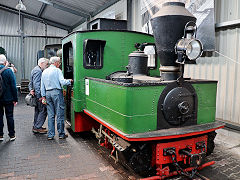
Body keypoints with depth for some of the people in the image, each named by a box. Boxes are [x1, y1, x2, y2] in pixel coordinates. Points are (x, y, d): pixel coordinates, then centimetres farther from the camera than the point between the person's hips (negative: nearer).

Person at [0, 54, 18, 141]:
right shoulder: (9, 71, -11)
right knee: (9, 116, 7)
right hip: (8, 98, -2)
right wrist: (15, 98, -6)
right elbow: (13, 86, -12)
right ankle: (12, 135, 13)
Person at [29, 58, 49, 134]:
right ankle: (38, 127, -1)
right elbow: (36, 84, -22)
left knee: (37, 111, 16)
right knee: (43, 110, -6)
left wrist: (31, 89, 6)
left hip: (36, 95, 11)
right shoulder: (38, 71, -14)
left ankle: (35, 127, 24)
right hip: (39, 94, -11)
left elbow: (31, 82, 21)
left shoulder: (35, 70, 20)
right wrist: (39, 96, -23)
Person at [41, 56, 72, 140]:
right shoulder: (57, 70, -5)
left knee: (50, 115, 9)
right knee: (60, 114, 1)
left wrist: (43, 96, 16)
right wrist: (69, 81, 3)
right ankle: (61, 134, 8)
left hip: (48, 93, 6)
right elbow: (62, 82, -15)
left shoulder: (44, 71, 16)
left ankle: (50, 135, 12)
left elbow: (42, 86, 15)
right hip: (56, 92, -6)